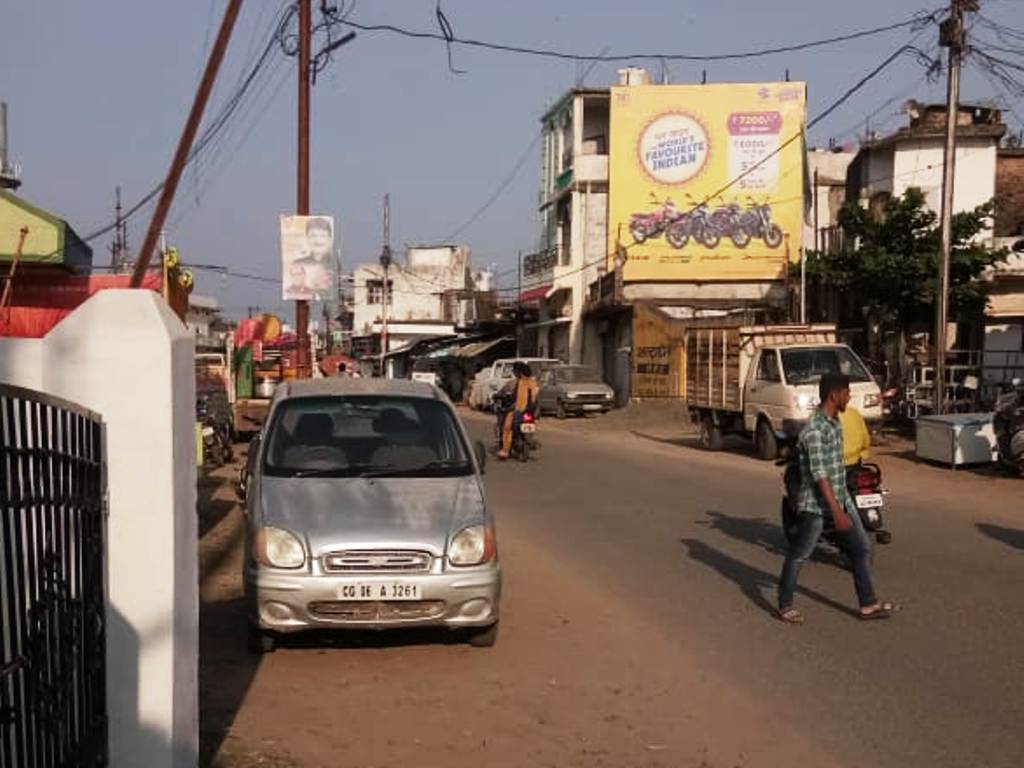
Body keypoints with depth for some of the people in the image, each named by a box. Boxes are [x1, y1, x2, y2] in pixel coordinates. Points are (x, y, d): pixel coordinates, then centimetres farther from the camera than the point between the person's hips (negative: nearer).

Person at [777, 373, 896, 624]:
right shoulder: (814, 430, -22)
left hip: (841, 498, 9)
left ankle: (868, 604, 20)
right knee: (798, 555, 4)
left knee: (861, 548, 10)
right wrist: (837, 511, -28)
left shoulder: (835, 422, 7)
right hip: (816, 503, -9)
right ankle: (785, 606, 17)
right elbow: (819, 474, -26)